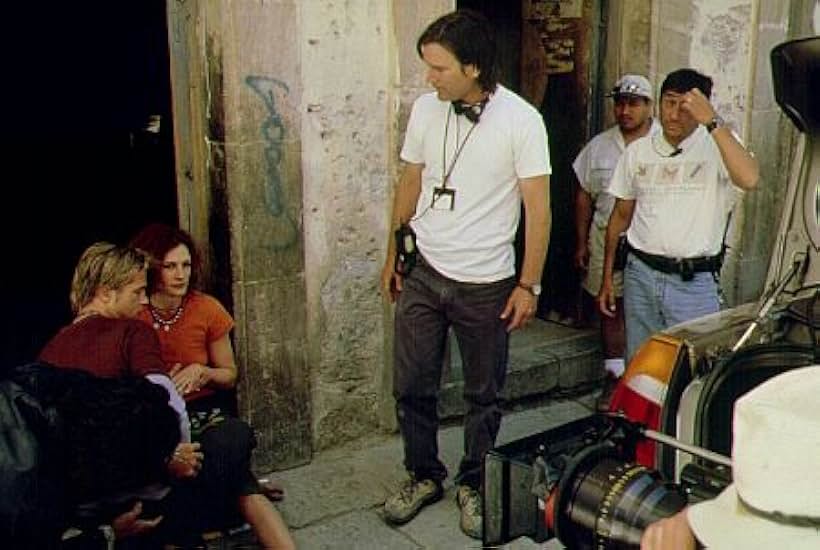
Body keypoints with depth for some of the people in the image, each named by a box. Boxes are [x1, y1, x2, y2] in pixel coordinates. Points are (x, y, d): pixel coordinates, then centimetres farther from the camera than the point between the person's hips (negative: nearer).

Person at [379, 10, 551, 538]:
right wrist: (393, 256, 14)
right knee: (412, 386, 10)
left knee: (484, 395, 11)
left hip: (486, 283, -3)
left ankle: (474, 484, 31)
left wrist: (529, 284, -10)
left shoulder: (521, 119, -12)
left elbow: (538, 207, -9)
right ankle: (424, 475, 31)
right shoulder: (425, 109, 0)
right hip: (422, 272, 4)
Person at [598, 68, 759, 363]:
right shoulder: (638, 151, 8)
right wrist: (607, 276, 14)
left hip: (694, 283, -3)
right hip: (640, 275, 4)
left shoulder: (717, 147, -5)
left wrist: (712, 122, -29)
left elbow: (749, 179, -27)